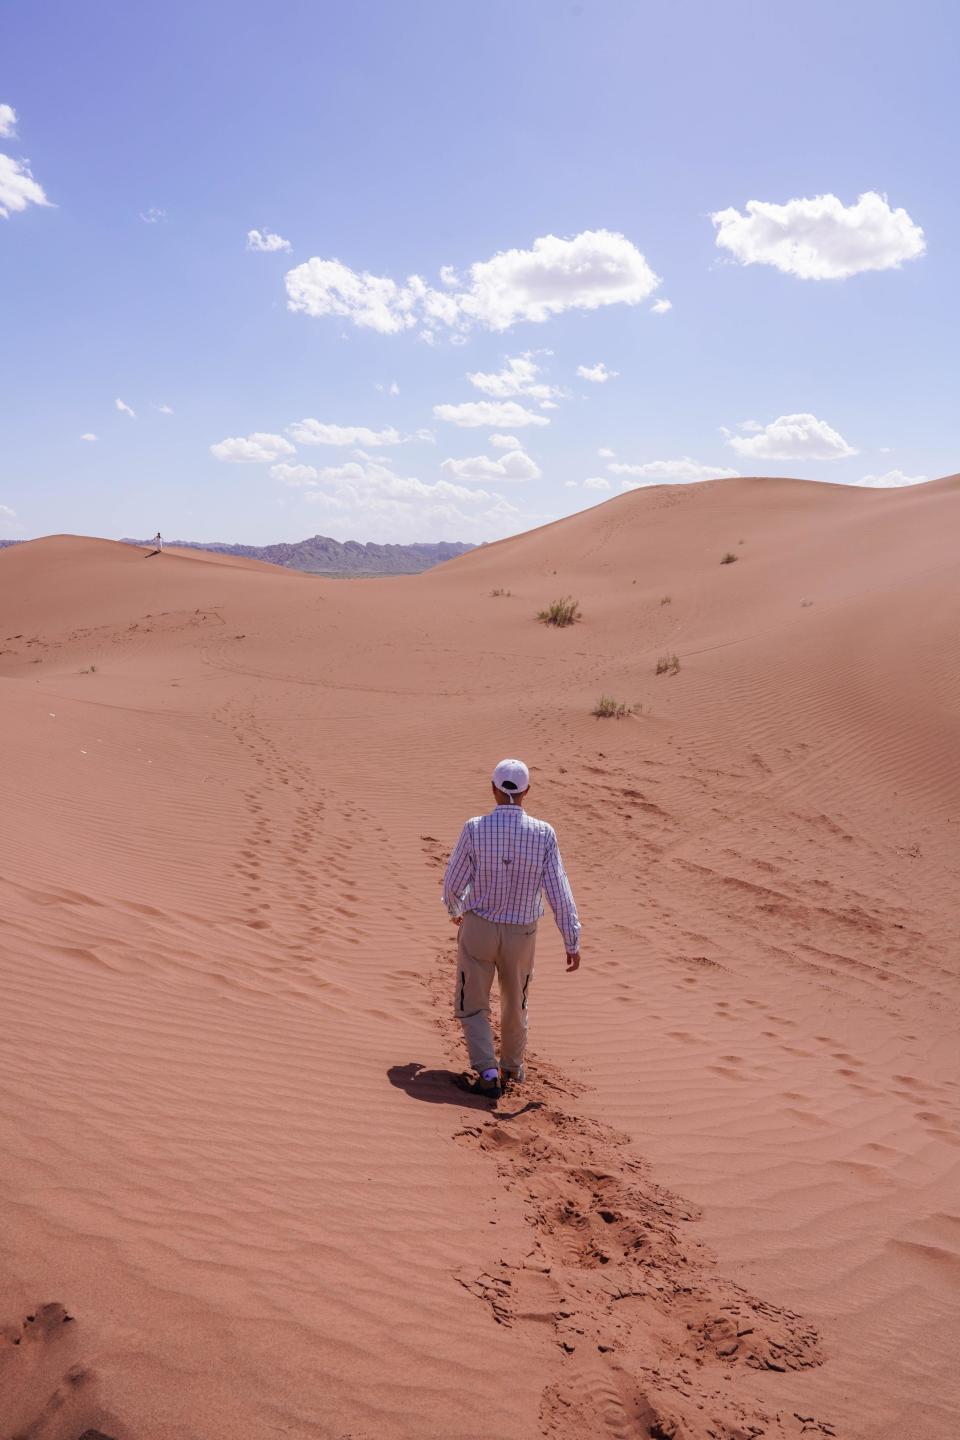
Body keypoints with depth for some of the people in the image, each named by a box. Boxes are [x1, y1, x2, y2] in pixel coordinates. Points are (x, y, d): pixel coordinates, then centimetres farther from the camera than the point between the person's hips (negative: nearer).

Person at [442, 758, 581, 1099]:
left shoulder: (475, 828, -16)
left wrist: (455, 910, 15)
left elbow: (453, 883, -8)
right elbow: (559, 891, -13)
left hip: (478, 928, -2)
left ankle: (488, 1074, 2)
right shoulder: (543, 833, -13)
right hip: (521, 933, 2)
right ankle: (512, 1068, 41)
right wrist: (572, 942, -6)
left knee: (472, 1005, 15)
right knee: (515, 1003, 24)